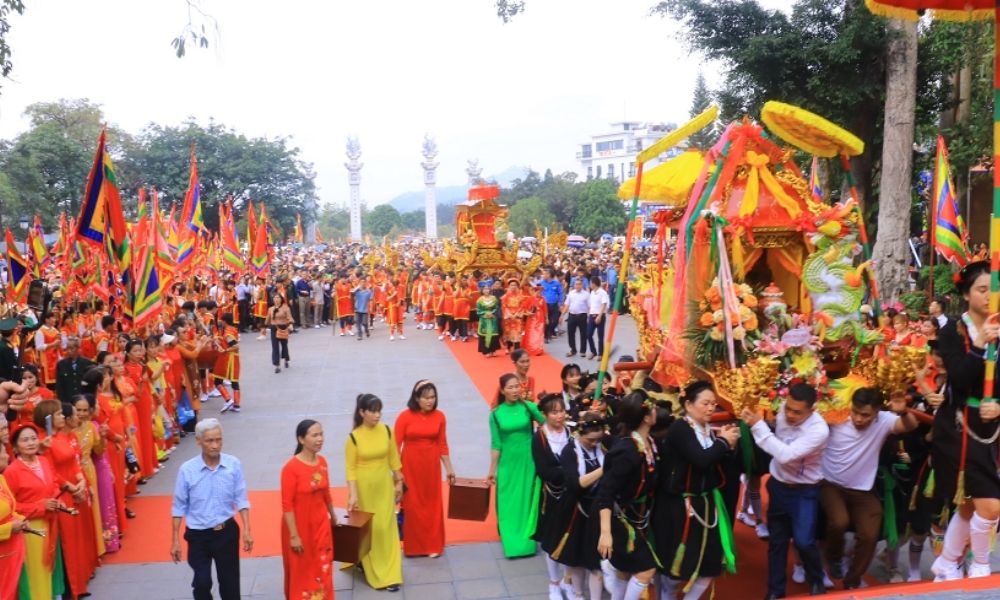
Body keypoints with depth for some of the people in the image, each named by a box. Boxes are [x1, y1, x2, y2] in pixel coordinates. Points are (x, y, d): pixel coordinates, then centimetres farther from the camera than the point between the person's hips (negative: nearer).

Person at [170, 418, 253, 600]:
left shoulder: (234, 464, -13)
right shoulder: (187, 470, -14)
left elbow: (241, 500, -4)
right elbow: (179, 507, -5)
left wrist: (246, 530, -6)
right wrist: (175, 541, -2)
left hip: (227, 532, 1)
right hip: (198, 535, 0)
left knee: (230, 582, 12)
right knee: (202, 583, 8)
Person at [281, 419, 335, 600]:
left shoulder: (322, 462, -2)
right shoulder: (291, 467, -21)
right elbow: (287, 505, -18)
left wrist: (333, 516, 21)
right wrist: (294, 535, -17)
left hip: (321, 524, 5)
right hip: (300, 526, -5)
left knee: (322, 570, 14)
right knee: (301, 572, 12)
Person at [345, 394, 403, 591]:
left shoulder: (386, 431, -6)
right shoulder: (353, 437, -15)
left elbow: (394, 458, 4)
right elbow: (350, 468, -12)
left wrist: (399, 482, 7)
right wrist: (353, 494, -19)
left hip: (384, 485, 3)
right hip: (364, 487, -3)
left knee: (386, 527, 6)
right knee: (367, 529, 7)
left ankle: (390, 574, 18)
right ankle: (372, 571, 22)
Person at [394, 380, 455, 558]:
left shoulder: (439, 416, -3)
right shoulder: (405, 417, -12)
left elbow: (442, 445, 5)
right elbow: (396, 445, -8)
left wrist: (449, 468, 6)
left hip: (431, 466, 2)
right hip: (410, 466, -2)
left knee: (432, 504, 8)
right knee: (412, 505, 8)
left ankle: (432, 545, 22)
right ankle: (414, 546, 23)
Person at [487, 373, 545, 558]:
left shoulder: (528, 406, -5)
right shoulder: (496, 413, -4)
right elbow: (496, 444, -1)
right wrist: (492, 470, 0)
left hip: (528, 461, 0)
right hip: (507, 463, 0)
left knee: (527, 500, 8)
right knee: (508, 502, 6)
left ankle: (527, 540, 21)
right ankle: (511, 541, 19)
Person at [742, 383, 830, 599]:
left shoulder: (819, 430, -29)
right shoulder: (782, 409, -13)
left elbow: (786, 455, -36)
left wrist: (758, 425, -36)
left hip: (804, 491, -5)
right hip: (778, 485, 5)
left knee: (803, 541, -12)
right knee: (776, 541, 12)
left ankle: (817, 582, 19)